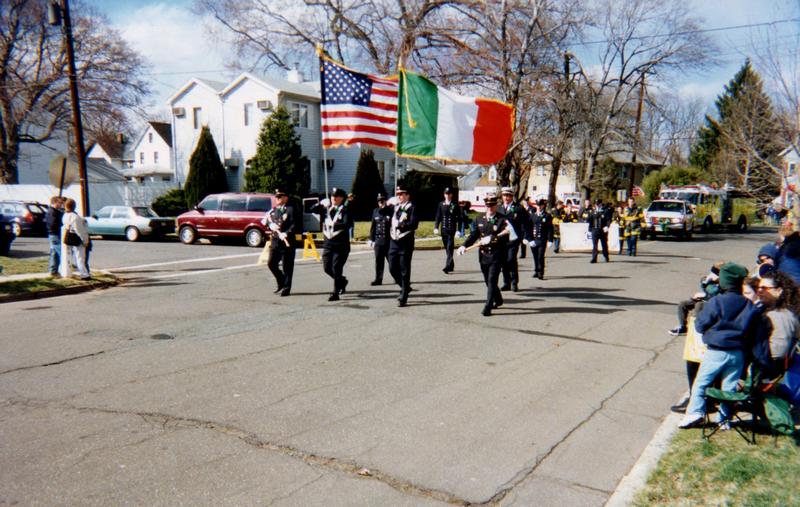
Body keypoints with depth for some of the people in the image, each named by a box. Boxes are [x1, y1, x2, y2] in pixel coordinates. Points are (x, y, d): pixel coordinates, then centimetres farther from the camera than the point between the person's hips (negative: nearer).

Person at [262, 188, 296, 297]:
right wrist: (270, 224, -7)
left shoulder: (290, 209, -5)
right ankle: (281, 283, 28)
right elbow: (265, 220, 15)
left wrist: (286, 234, -26)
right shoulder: (273, 210, 16)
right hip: (275, 241, 7)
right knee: (271, 264, 9)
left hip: (287, 242, -7)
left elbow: (294, 225, -13)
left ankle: (286, 288, 9)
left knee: (287, 266, 0)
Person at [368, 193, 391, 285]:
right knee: (379, 261, 5)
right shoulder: (375, 211, 10)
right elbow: (373, 226, 12)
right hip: (378, 241, 3)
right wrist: (371, 239, 11)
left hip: (389, 240, -3)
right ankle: (378, 279, 12)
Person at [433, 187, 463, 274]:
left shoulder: (455, 205, -1)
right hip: (443, 230, 4)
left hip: (452, 230, -4)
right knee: (447, 249, 12)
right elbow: (438, 217, 11)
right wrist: (436, 227, 0)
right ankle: (451, 266, 25)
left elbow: (459, 219, -2)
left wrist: (458, 230, -9)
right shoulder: (441, 204, 9)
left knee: (449, 248, -11)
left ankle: (448, 267, -14)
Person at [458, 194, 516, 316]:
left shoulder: (502, 220, -6)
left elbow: (506, 237, -16)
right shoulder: (479, 219, 9)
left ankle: (488, 307, -9)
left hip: (497, 255, -5)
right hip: (483, 255, 5)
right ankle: (498, 300, 39)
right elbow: (474, 235, 12)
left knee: (492, 280, -11)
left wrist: (492, 239, -27)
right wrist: (464, 245, -2)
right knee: (488, 281, 16)